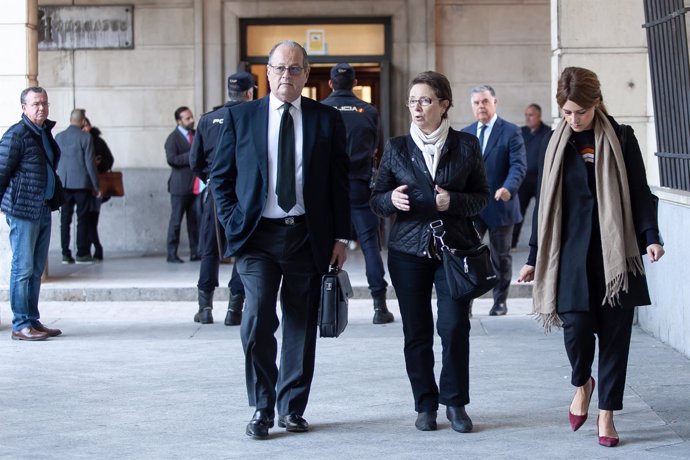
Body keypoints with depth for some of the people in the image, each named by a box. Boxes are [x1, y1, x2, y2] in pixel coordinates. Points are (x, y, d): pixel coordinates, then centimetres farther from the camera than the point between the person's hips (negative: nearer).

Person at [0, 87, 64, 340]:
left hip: (43, 209, 9)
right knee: (23, 268, -4)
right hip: (23, 210, -9)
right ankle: (20, 325, 1)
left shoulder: (45, 132, 14)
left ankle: (33, 321, 20)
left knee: (36, 269, 13)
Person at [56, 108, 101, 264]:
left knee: (65, 219, 5)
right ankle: (82, 254, 2)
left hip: (63, 183, 4)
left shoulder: (59, 137, 4)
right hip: (82, 183, -4)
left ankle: (65, 254, 4)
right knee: (82, 219, 2)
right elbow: (90, 163, -8)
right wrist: (96, 186, -3)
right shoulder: (85, 137, -8)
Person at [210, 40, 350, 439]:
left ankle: (293, 407, 19)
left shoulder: (327, 120, 6)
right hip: (258, 236, -1)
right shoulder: (240, 117, 5)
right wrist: (234, 224, -2)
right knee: (258, 319, -13)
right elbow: (220, 176, 9)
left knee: (302, 325, 6)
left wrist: (341, 236, 3)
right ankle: (262, 409, 1)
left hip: (308, 237, 1)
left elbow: (341, 181, 8)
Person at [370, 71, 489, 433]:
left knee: (454, 327, -8)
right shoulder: (396, 147, 7)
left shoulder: (466, 145, 4)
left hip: (455, 249, -1)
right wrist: (391, 199, -14)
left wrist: (454, 201, -13)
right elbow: (376, 200, 9)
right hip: (408, 251, 1)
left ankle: (455, 403, 7)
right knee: (416, 332, 3)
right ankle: (425, 404, 15)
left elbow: (482, 197, 7)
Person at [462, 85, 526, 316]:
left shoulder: (511, 132, -4)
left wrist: (508, 188, -31)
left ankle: (500, 301, 21)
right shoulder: (465, 133, 12)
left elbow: (518, 165, -13)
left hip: (500, 204, -3)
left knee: (501, 256, 9)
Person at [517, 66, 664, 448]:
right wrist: (534, 258, 12)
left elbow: (640, 193, 2)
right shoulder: (557, 145, 7)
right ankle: (582, 384, 22)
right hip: (572, 252, 1)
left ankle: (606, 414, 12)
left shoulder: (621, 139, 1)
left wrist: (651, 237, -12)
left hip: (616, 253, -1)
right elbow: (545, 205, 11)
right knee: (576, 326, -10)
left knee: (615, 332, 0)